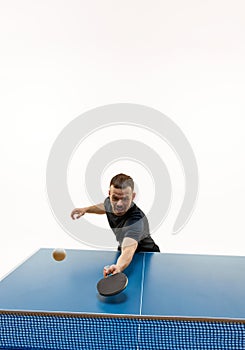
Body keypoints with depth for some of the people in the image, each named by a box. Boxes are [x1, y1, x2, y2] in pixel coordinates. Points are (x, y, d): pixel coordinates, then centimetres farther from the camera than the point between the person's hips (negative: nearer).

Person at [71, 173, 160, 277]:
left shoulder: (136, 220, -43)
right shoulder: (109, 202, -18)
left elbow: (128, 250, -60)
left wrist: (118, 267, -79)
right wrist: (86, 209, 1)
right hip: (122, 250, 5)